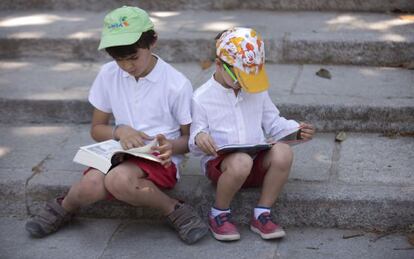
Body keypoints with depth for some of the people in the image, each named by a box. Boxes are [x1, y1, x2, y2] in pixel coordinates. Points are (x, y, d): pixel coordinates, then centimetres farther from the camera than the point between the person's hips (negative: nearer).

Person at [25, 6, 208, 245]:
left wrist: (171, 147, -22)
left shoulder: (177, 84, -9)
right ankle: (65, 208, 2)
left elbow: (190, 139, 2)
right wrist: (119, 131, -12)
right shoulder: (109, 74, 0)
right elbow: (97, 129, 11)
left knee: (119, 180, -37)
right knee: (92, 185, -32)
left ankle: (176, 211, -16)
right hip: (121, 153, 4)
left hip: (161, 160, -4)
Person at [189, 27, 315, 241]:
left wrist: (296, 131, -1)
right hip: (219, 163, -4)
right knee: (241, 162, -41)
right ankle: (219, 214, -11)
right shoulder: (202, 98, -2)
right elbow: (195, 147, -1)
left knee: (282, 152, -29)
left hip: (257, 162, 4)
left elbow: (273, 123, 19)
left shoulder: (258, 91, 11)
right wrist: (199, 139, -26)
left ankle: (262, 215, -13)